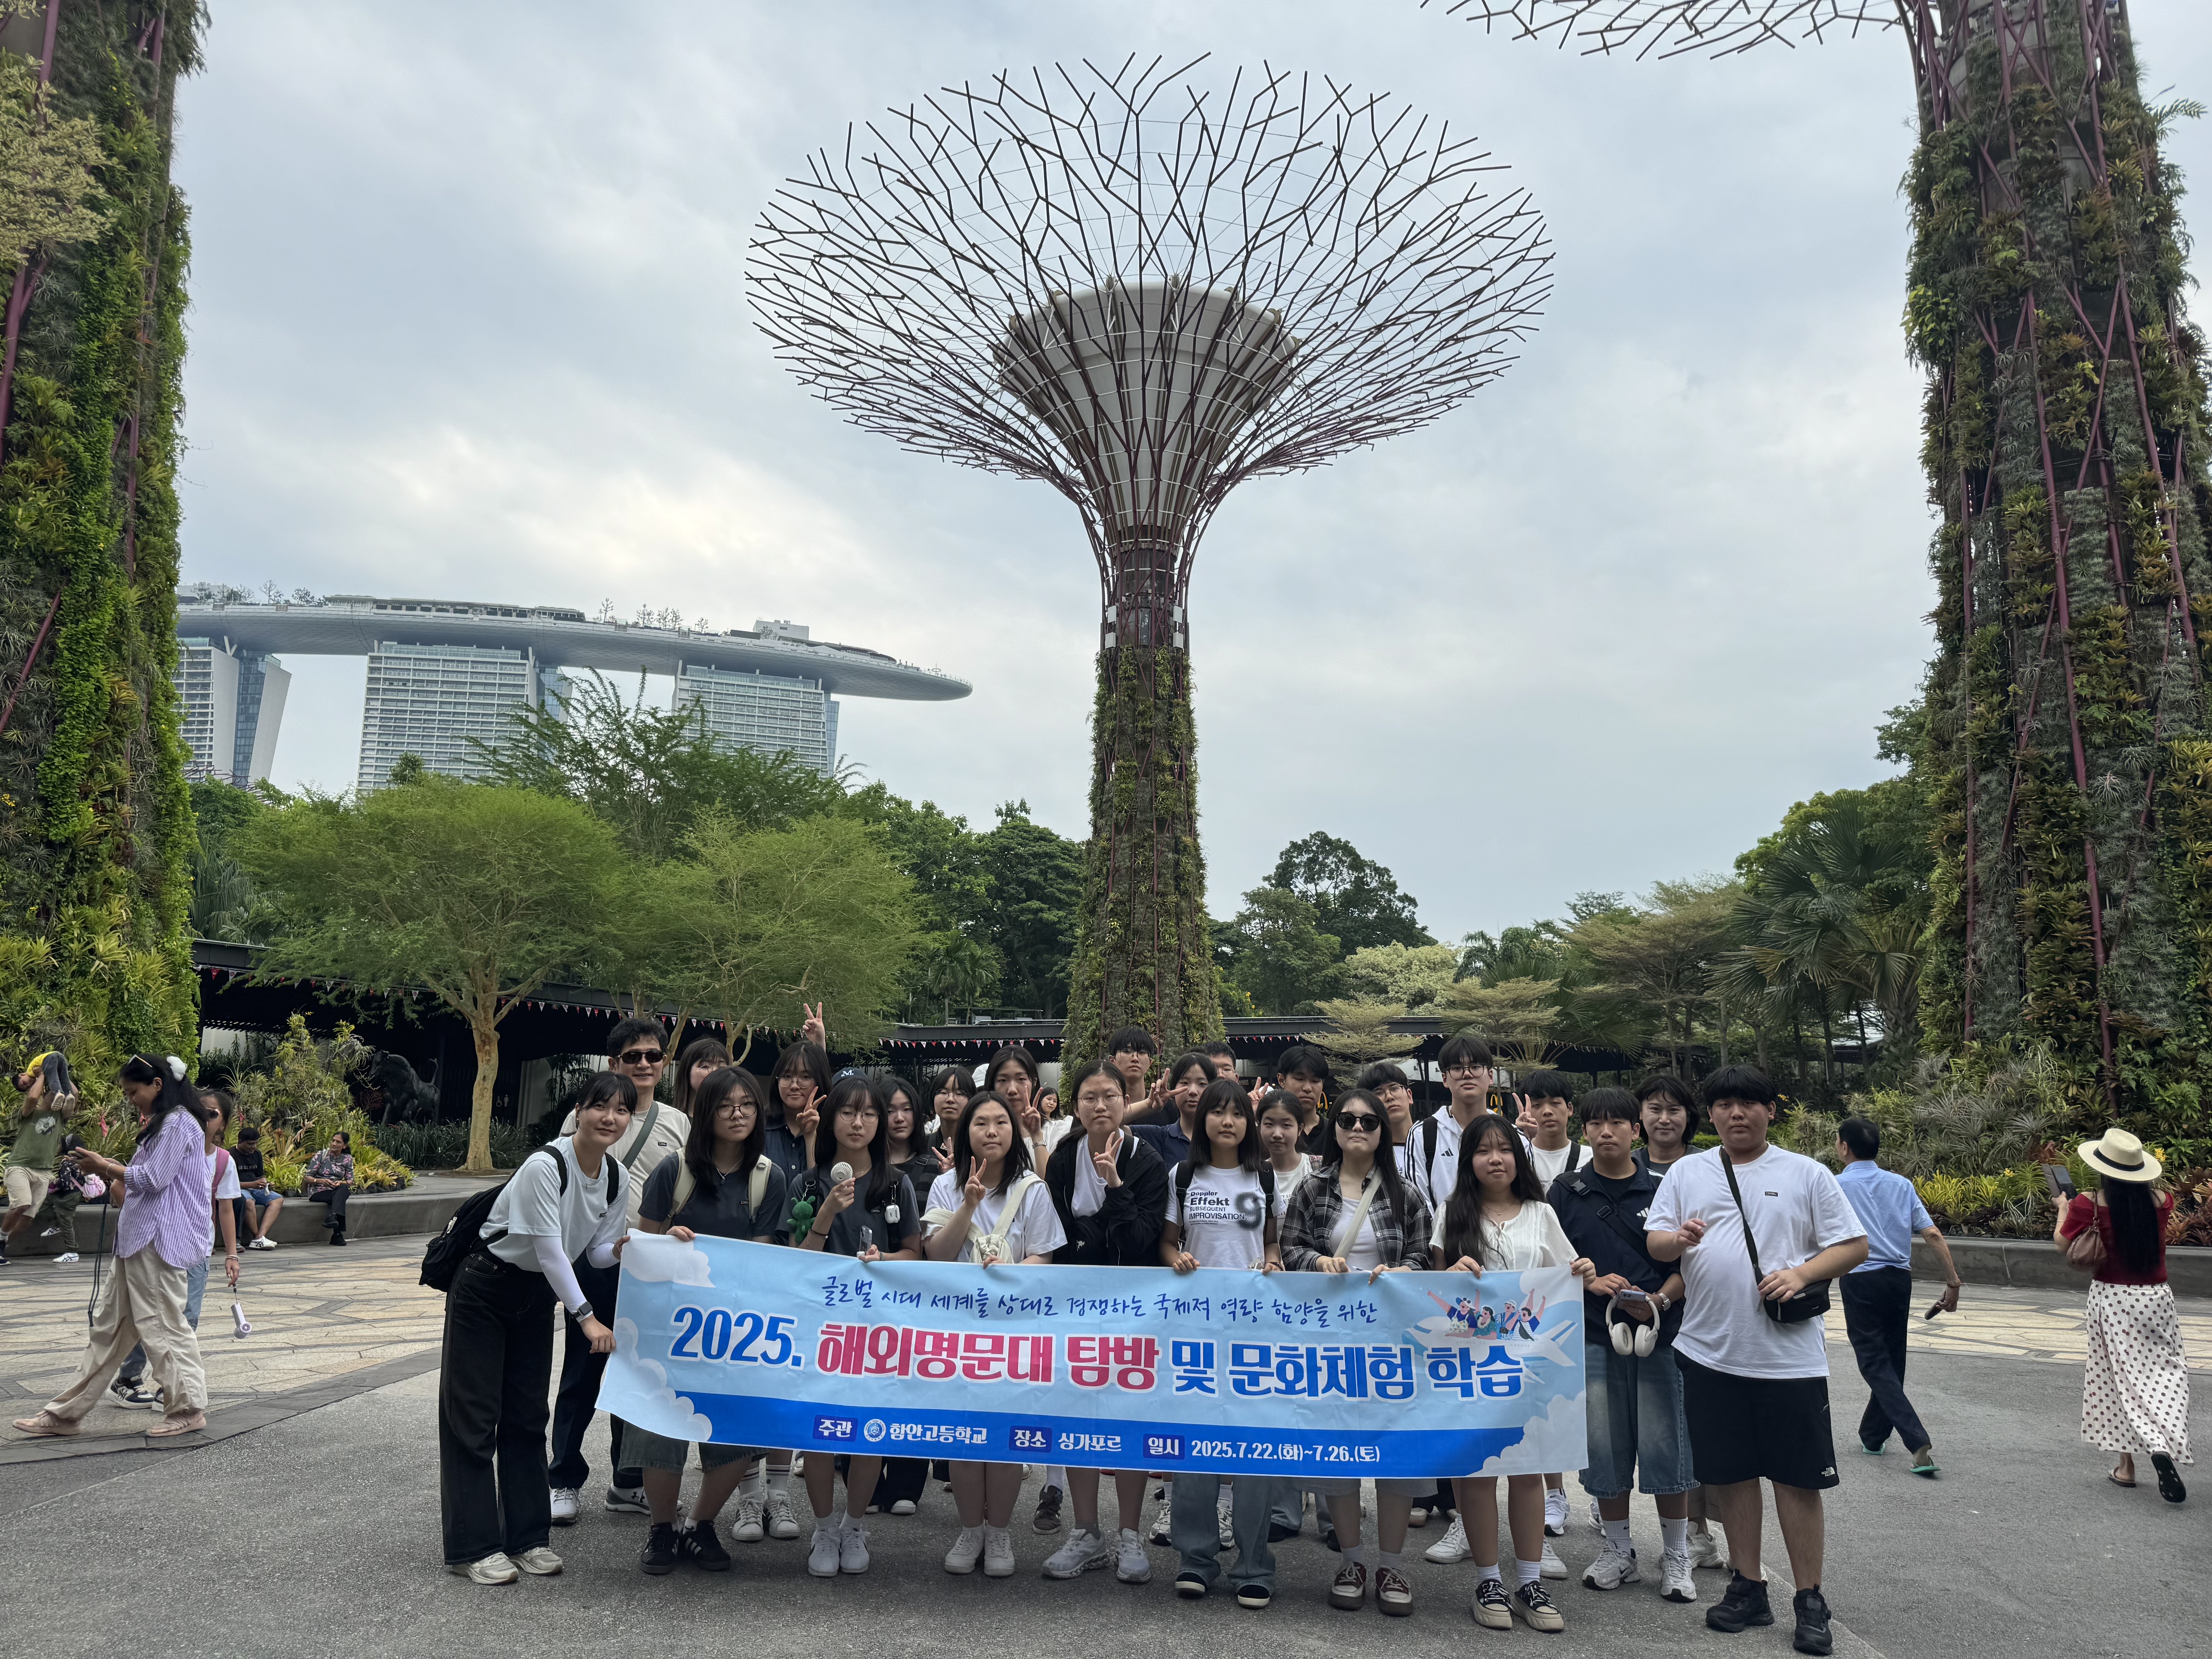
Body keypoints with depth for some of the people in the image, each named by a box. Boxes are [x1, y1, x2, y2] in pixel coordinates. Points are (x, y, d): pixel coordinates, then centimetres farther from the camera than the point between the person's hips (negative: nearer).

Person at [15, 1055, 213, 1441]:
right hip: (140, 1241, 10)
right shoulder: (163, 1124, 20)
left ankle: (190, 1408, 5)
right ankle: (66, 1413, 19)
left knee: (163, 1324, -4)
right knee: (110, 1324, 13)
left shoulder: (178, 1123, -13)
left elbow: (155, 1178, -17)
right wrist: (111, 1171, 7)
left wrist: (105, 1167, -6)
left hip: (160, 1242, -10)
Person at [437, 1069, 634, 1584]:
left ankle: (526, 1537, 20)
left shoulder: (618, 1179, -6)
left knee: (527, 1416, 11)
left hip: (539, 1295, 6)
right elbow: (548, 1248, -29)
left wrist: (622, 1249, -23)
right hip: (485, 1288, -6)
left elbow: (599, 1252, 0)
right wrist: (586, 1316, -31)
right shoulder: (546, 1165, -28)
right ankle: (471, 1547, 8)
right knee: (473, 1416, -1)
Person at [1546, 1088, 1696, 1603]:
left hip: (1660, 1332, -1)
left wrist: (1659, 1300, -14)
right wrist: (1591, 1281, -11)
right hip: (1593, 1334, 1)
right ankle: (1618, 1553, 24)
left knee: (1667, 1445, 3)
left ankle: (1676, 1558, 19)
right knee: (1605, 1448, 8)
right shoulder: (1566, 1192, 4)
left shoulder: (1662, 1190, 2)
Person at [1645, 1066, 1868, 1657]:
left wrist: (1802, 1274, -15)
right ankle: (1748, 1588, 25)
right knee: (1731, 1473, 11)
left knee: (1798, 1476, 3)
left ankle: (1811, 1602, 16)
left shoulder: (1806, 1174, 2)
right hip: (1711, 1351, 3)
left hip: (1789, 1356, -2)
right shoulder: (1687, 1173, 9)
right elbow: (1653, 1241, 7)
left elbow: (1854, 1245, 1)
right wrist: (1678, 1240, -16)